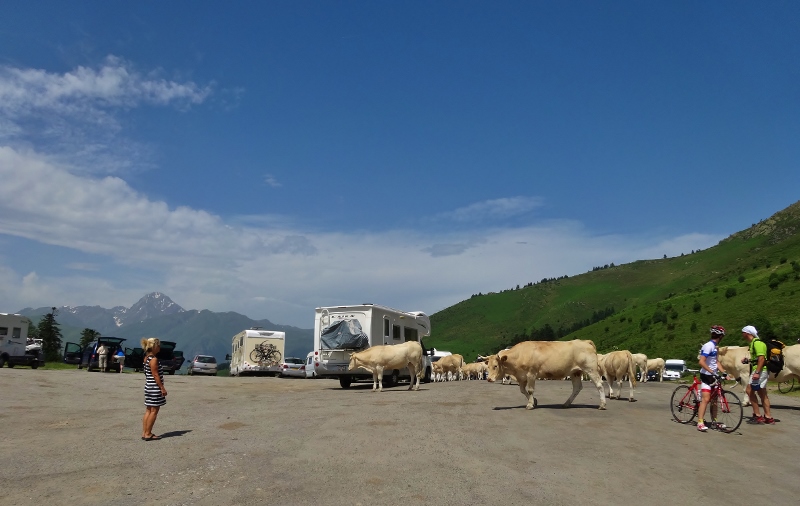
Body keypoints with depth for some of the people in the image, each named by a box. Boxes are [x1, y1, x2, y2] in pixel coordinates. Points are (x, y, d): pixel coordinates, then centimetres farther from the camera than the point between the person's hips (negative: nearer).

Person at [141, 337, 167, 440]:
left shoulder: (146, 358, 11)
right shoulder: (153, 359, -17)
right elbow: (155, 375, -18)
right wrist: (162, 388, -15)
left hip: (149, 387, 10)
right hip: (155, 387, -10)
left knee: (148, 410, 13)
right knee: (154, 411, -2)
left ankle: (144, 433, 16)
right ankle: (148, 434, 2)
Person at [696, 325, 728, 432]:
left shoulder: (714, 346, 13)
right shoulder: (708, 346, -17)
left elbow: (716, 362, 14)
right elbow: (701, 362, -24)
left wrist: (724, 373, 3)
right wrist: (712, 372, -28)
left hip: (712, 376, 10)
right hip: (706, 375, -10)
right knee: (705, 399, -15)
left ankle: (714, 422, 24)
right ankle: (700, 423, -17)